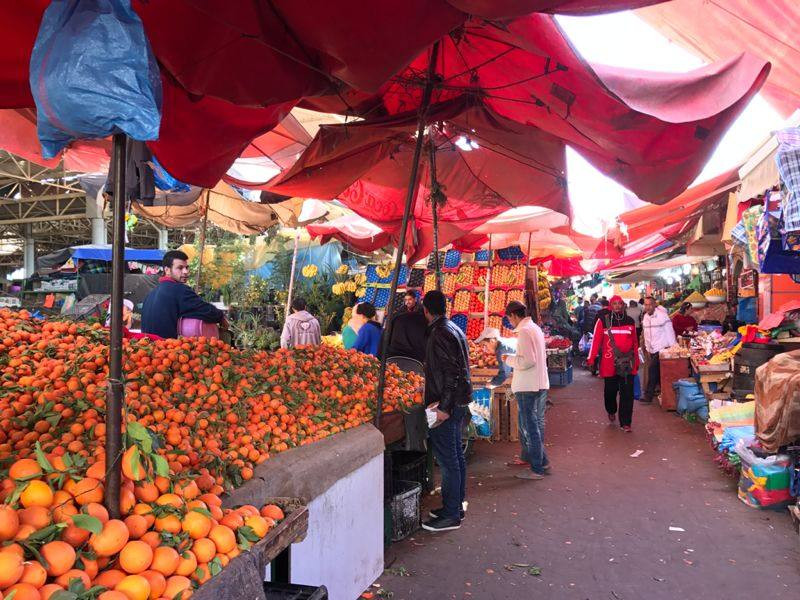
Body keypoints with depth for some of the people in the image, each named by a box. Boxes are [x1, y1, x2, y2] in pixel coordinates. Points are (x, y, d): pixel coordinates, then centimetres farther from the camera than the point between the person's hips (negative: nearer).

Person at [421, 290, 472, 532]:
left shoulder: (439, 334, -17)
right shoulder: (454, 329, 12)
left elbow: (450, 373, -24)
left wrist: (443, 406, -23)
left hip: (446, 405, -10)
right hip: (458, 402, 10)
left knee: (447, 460, -3)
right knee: (456, 456, 16)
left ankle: (451, 515, 6)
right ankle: (457, 506, 27)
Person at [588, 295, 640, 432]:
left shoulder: (630, 321, 8)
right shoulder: (603, 321, -1)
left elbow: (635, 342, 13)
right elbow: (596, 340, -4)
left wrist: (636, 360, 15)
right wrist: (591, 358, -9)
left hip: (627, 363, 2)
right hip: (609, 363, -2)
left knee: (627, 393, -2)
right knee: (610, 390, 10)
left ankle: (625, 423, 5)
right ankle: (611, 411, 40)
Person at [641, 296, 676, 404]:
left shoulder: (662, 315, -12)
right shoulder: (645, 317, 9)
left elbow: (670, 332, -10)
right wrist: (648, 349, 15)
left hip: (662, 349, -6)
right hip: (652, 350, 7)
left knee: (653, 371, -9)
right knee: (656, 373, 12)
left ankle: (649, 395, -3)